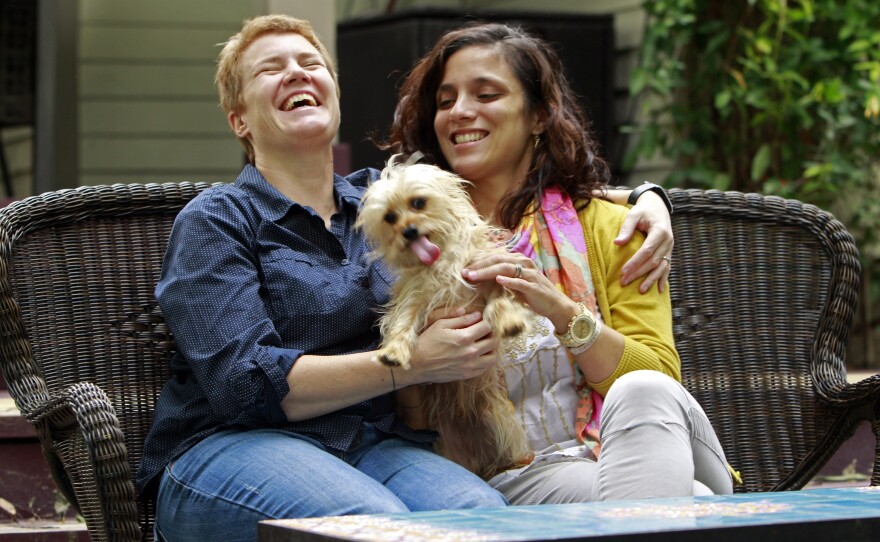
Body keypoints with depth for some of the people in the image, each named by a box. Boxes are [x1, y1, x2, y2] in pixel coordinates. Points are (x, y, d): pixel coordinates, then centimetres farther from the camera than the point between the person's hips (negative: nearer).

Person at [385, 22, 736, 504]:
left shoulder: (607, 227, 13)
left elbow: (659, 377, 1)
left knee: (641, 391, -34)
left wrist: (563, 312, -14)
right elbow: (414, 420, 9)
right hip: (511, 478, -4)